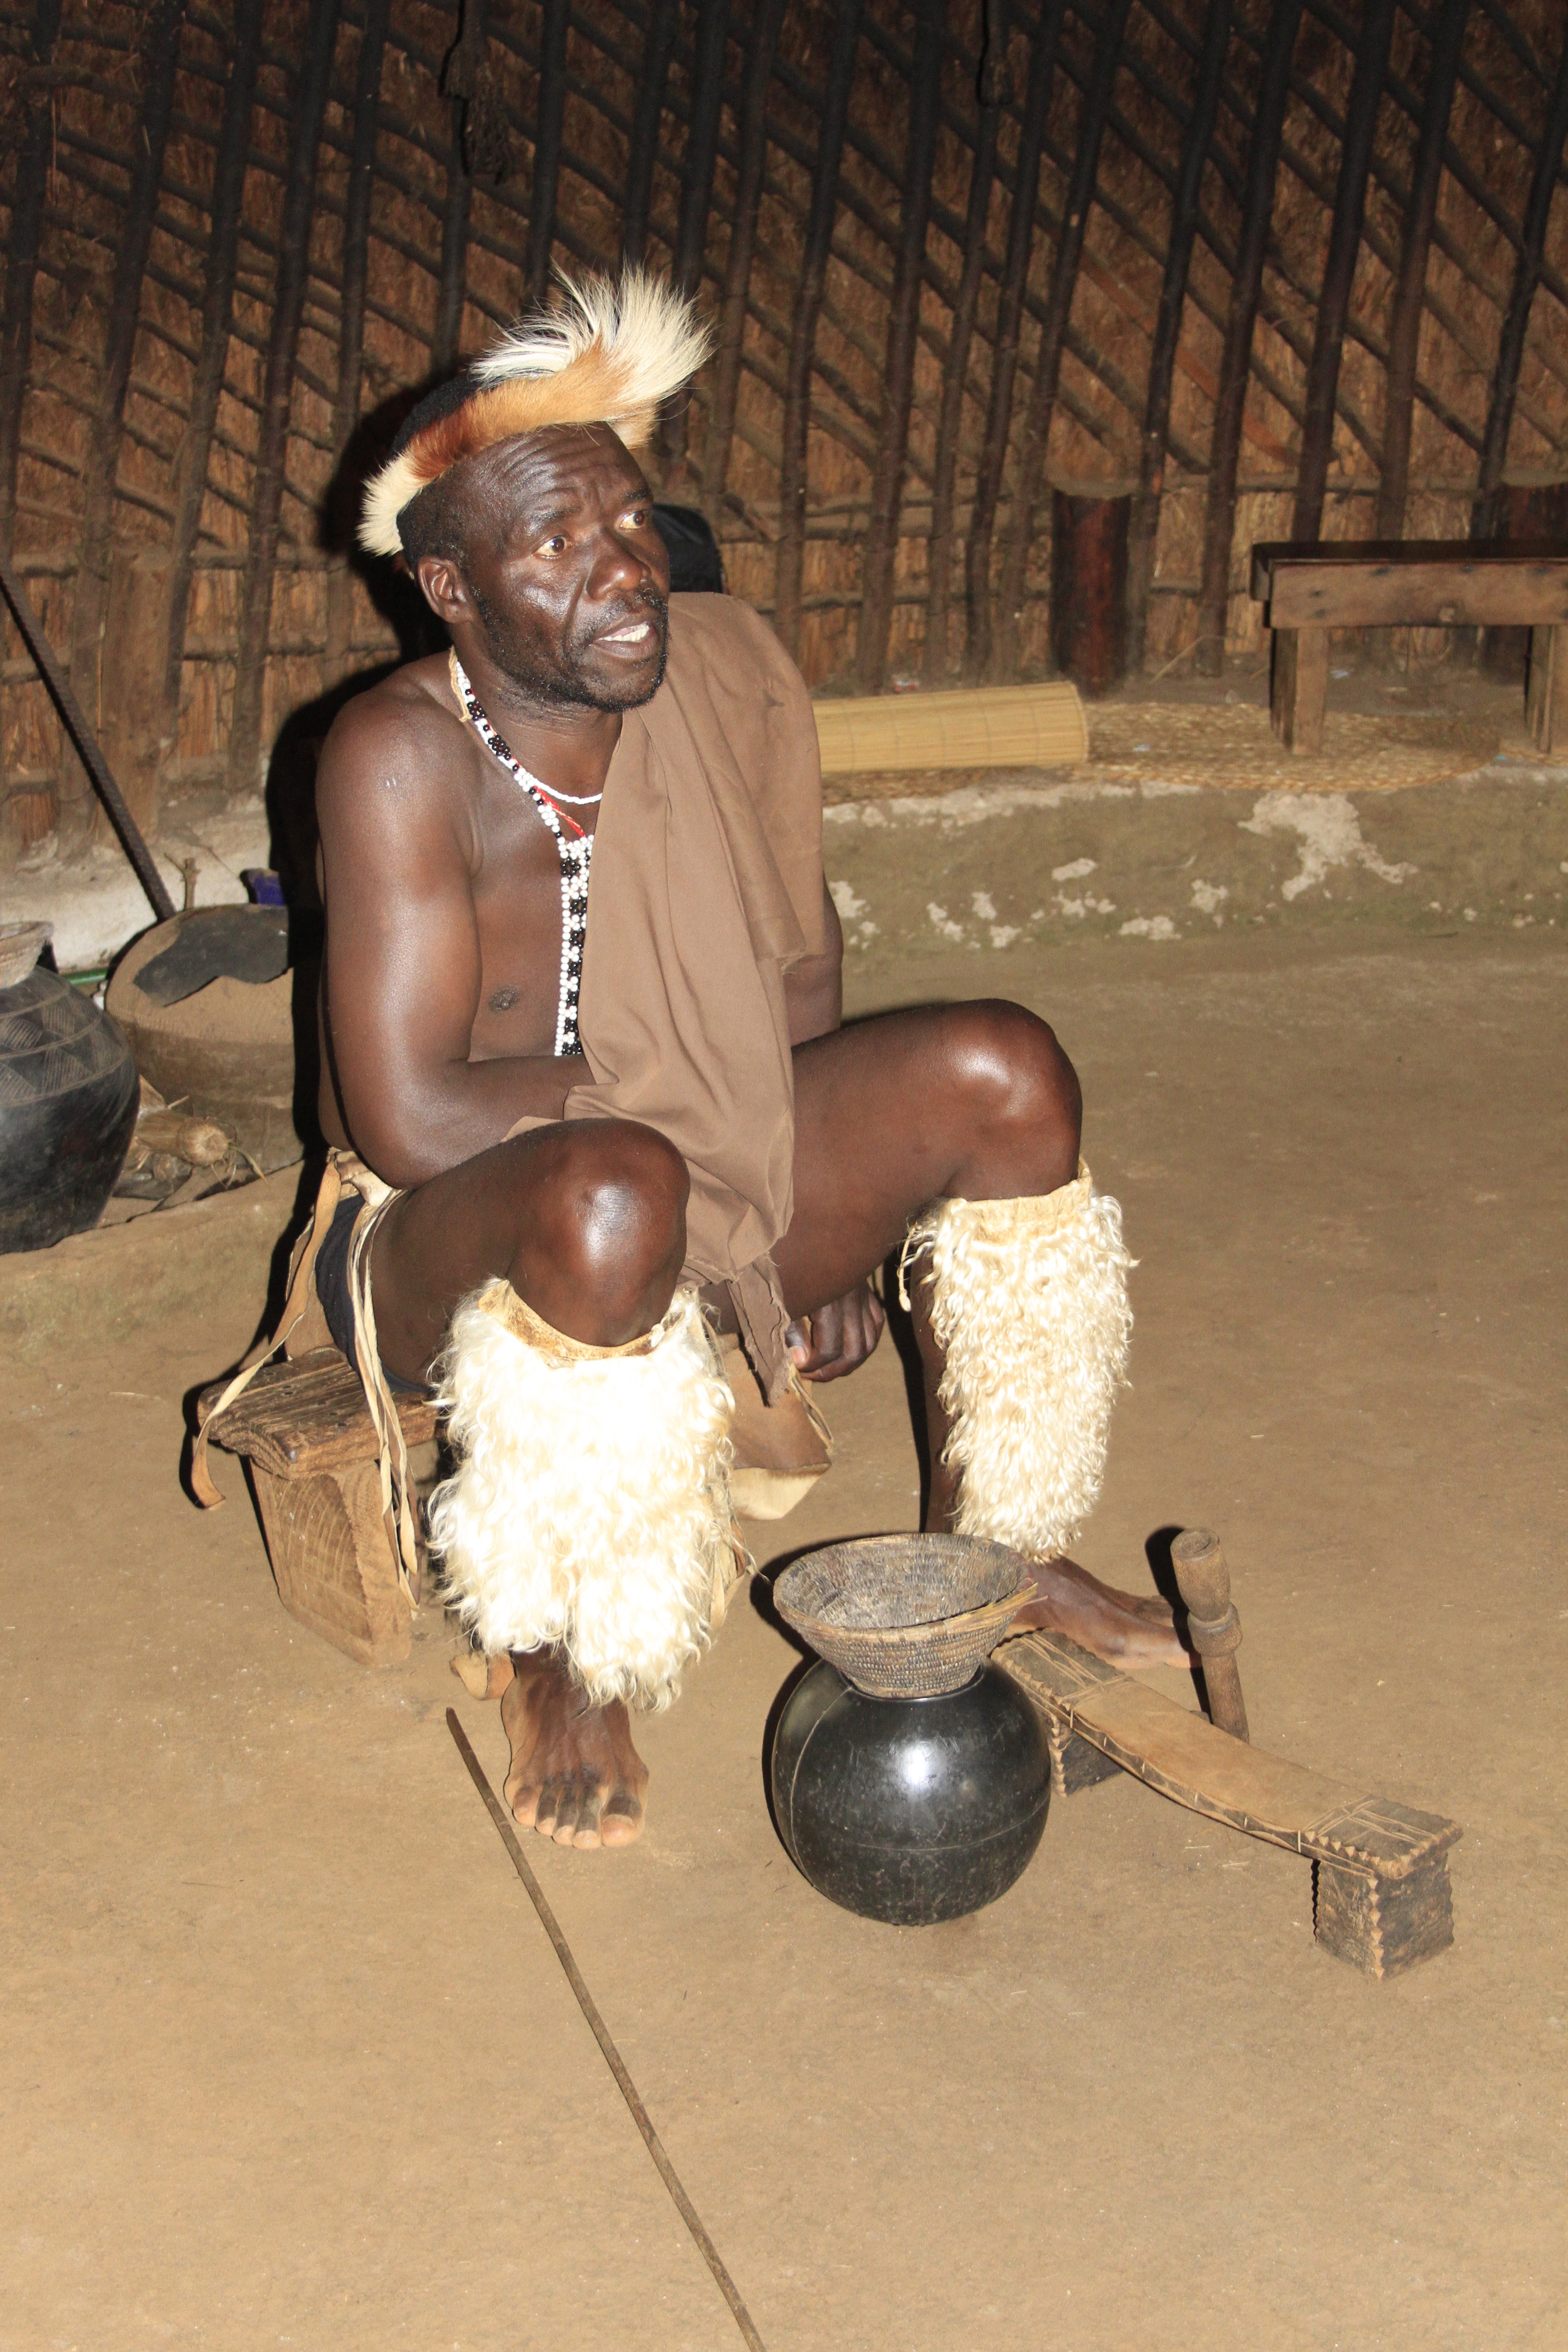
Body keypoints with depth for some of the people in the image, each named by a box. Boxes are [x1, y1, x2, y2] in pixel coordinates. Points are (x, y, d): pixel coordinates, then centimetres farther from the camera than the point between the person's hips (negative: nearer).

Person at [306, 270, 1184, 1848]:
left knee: (1005, 1072, -14)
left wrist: (832, 1227, -2)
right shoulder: (400, 758, -24)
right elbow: (411, 1119, -28)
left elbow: (801, 973, 4)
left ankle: (992, 1539, 8)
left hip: (727, 1190, 6)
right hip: (450, 1244, -5)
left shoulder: (730, 671, -8)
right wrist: (680, 1085, -19)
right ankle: (563, 1661, -13)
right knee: (615, 1192, -40)